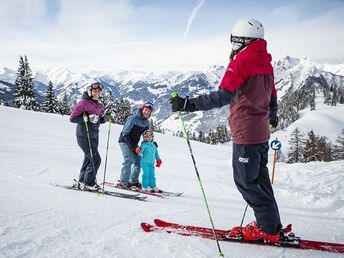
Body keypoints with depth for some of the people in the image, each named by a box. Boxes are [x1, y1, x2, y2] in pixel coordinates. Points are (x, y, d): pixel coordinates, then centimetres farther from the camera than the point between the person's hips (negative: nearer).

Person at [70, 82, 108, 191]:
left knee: (88, 159, 13)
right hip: (83, 136, -8)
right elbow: (72, 118, -12)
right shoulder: (83, 103, -10)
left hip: (94, 136, 8)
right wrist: (86, 118, -24)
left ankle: (82, 182, 25)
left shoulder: (99, 106, 11)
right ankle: (88, 183, 1)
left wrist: (104, 119, -2)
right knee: (96, 159, -11)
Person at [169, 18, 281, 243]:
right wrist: (272, 116, 43)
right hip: (261, 132, 9)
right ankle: (270, 225, 21)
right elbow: (272, 98, 22)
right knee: (259, 179, 15)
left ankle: (269, 229, 8)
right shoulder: (266, 64, 12)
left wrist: (190, 104, -31)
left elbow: (224, 95, -26)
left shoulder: (241, 61, -12)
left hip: (245, 133, -8)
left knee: (246, 181, 1)